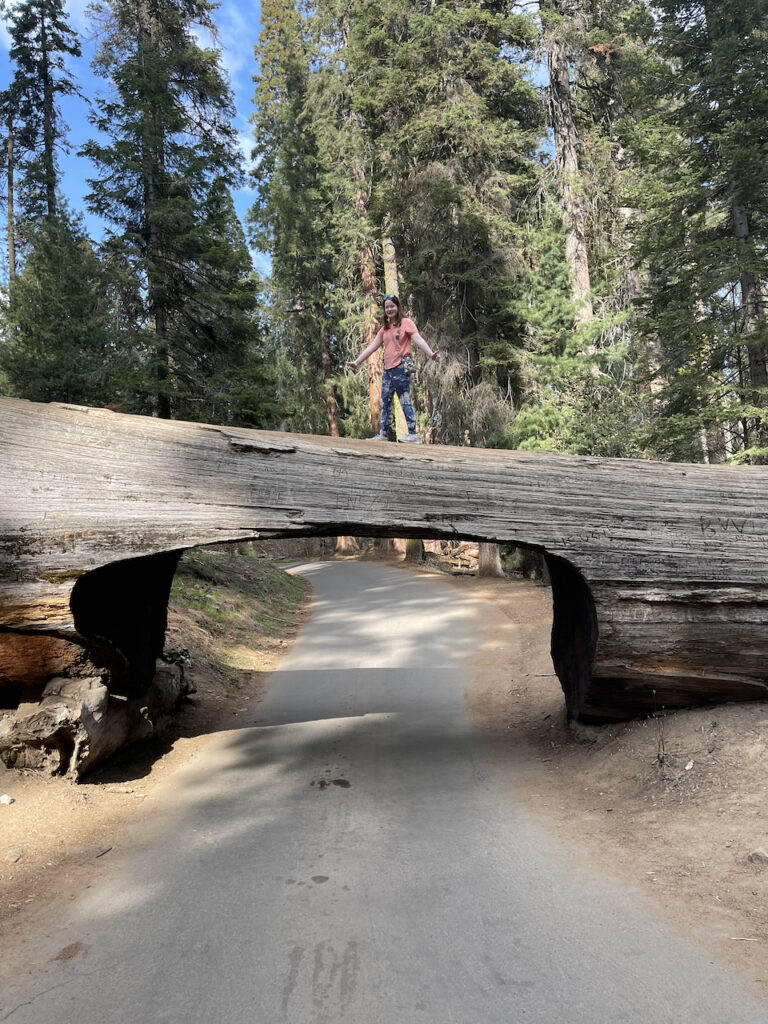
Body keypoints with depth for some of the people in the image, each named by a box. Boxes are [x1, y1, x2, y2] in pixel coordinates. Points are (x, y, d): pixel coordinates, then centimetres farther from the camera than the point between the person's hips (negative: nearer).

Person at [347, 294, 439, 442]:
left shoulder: (406, 323, 1)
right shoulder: (384, 328, 20)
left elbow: (418, 339, -12)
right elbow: (372, 347, 21)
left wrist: (431, 354, -28)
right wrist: (356, 362, 17)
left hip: (401, 368, -7)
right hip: (388, 369, 7)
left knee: (405, 401, -10)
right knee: (385, 403, 7)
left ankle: (413, 434, -10)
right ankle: (382, 435, 12)